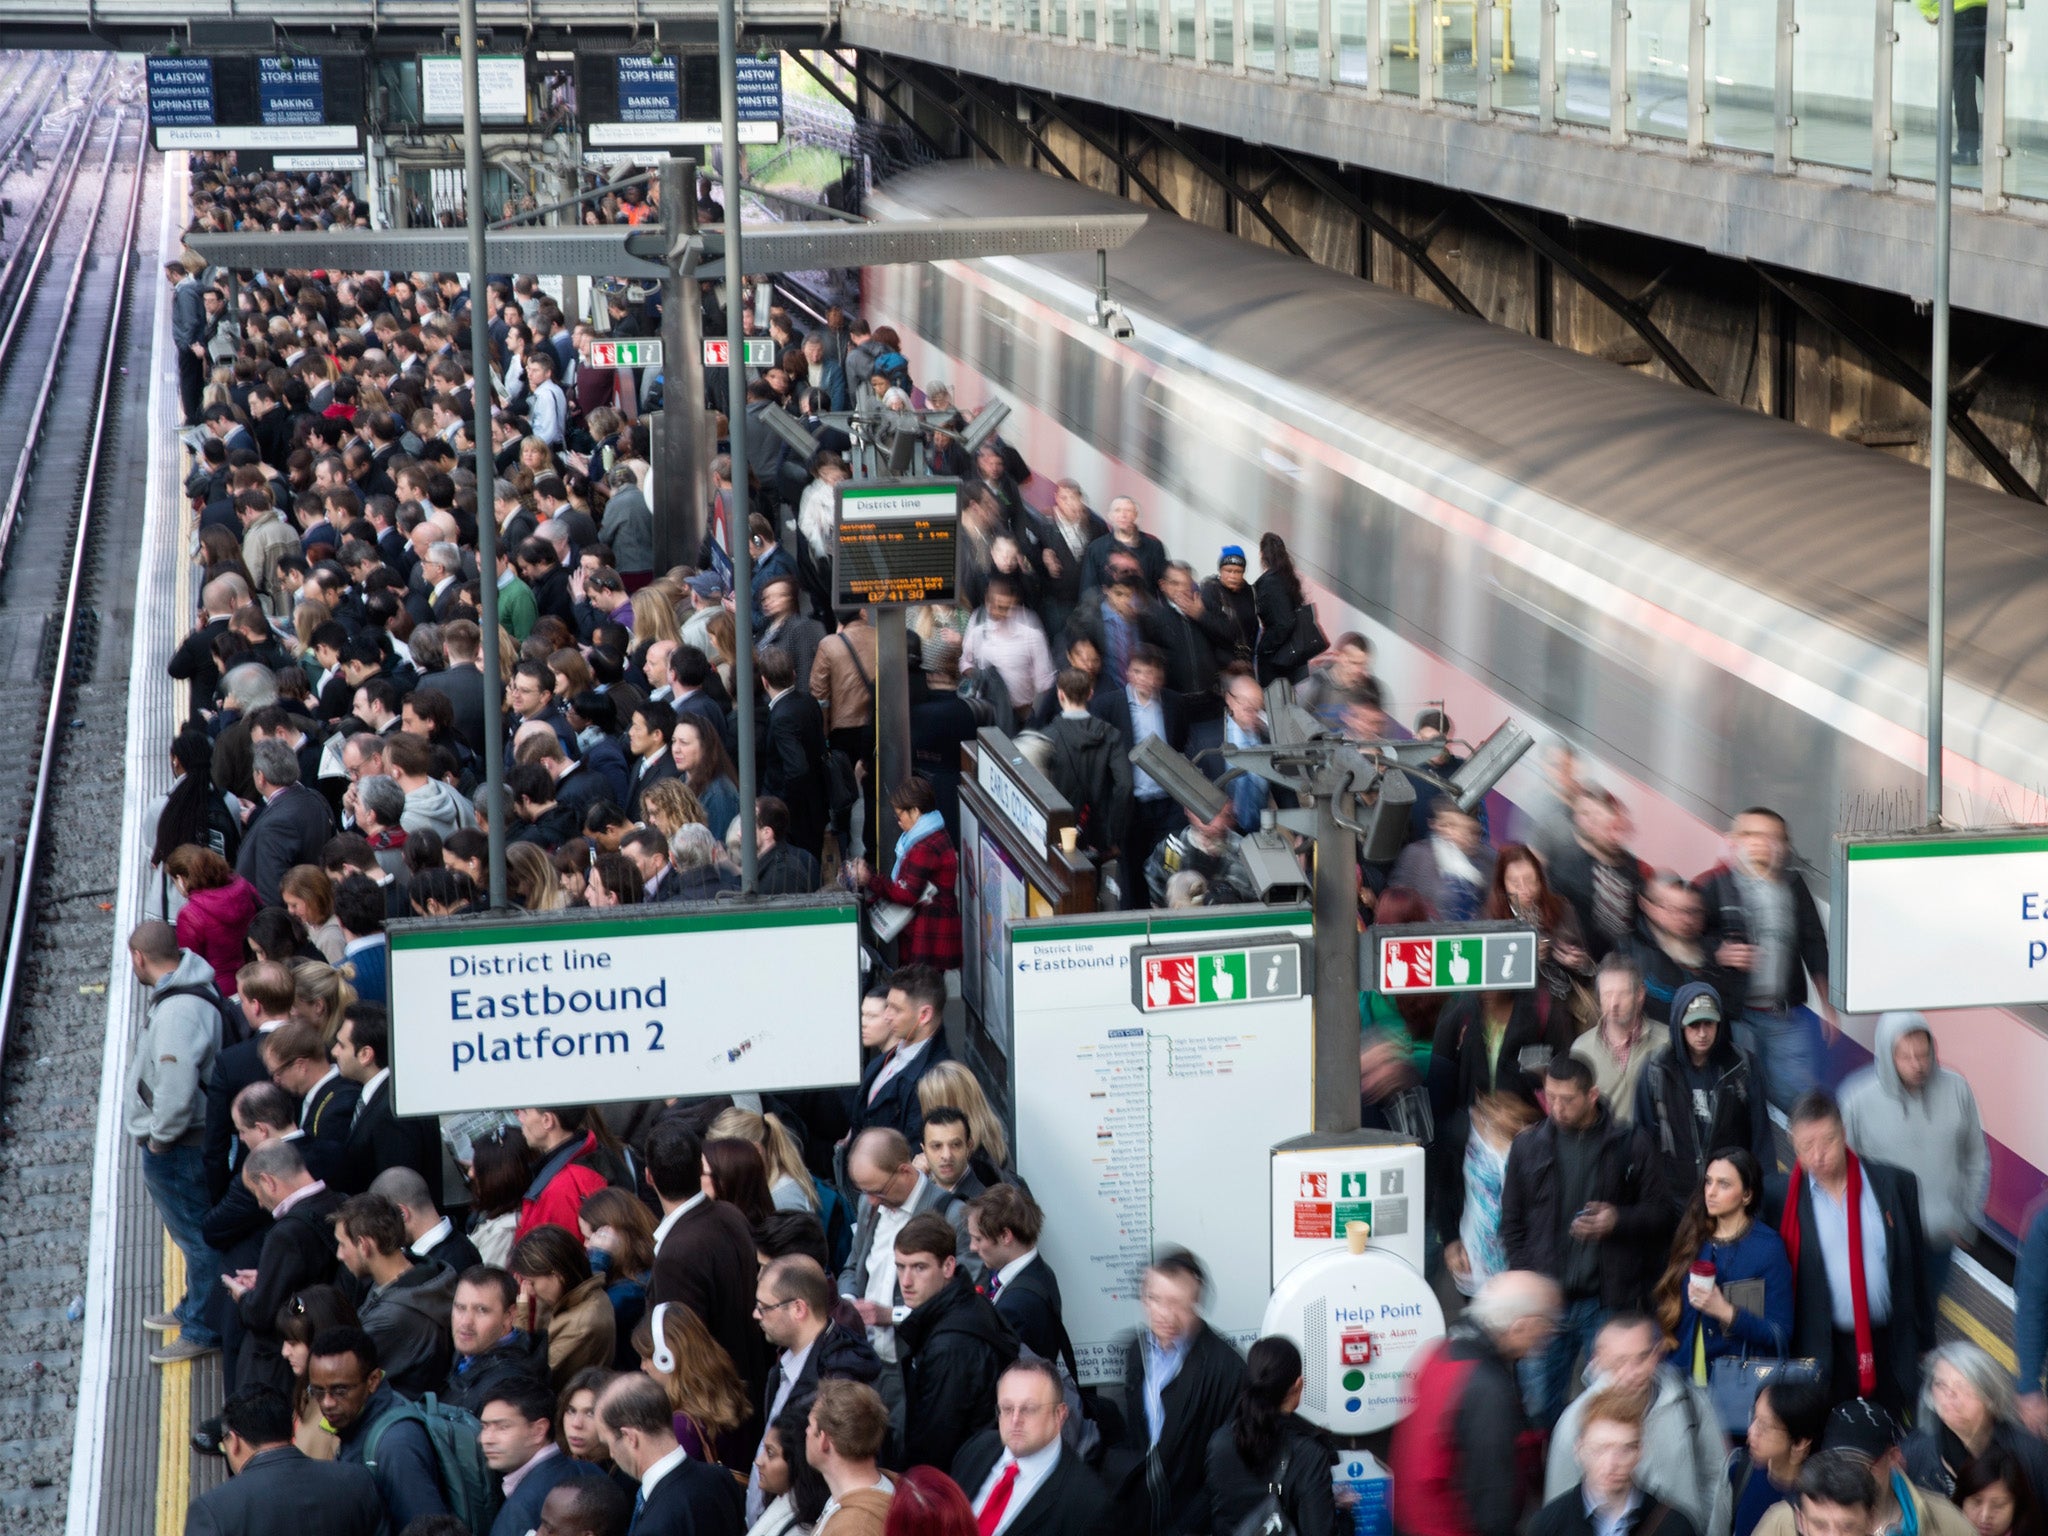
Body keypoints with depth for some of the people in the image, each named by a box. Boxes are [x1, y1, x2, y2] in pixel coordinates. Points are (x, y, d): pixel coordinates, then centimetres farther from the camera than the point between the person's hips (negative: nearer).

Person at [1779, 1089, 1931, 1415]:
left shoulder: (1895, 1184, 1)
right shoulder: (1784, 1199, -2)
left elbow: (1917, 1266, 7)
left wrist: (1924, 1340, 8)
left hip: (1890, 1347, 1)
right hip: (1822, 1349, -1)